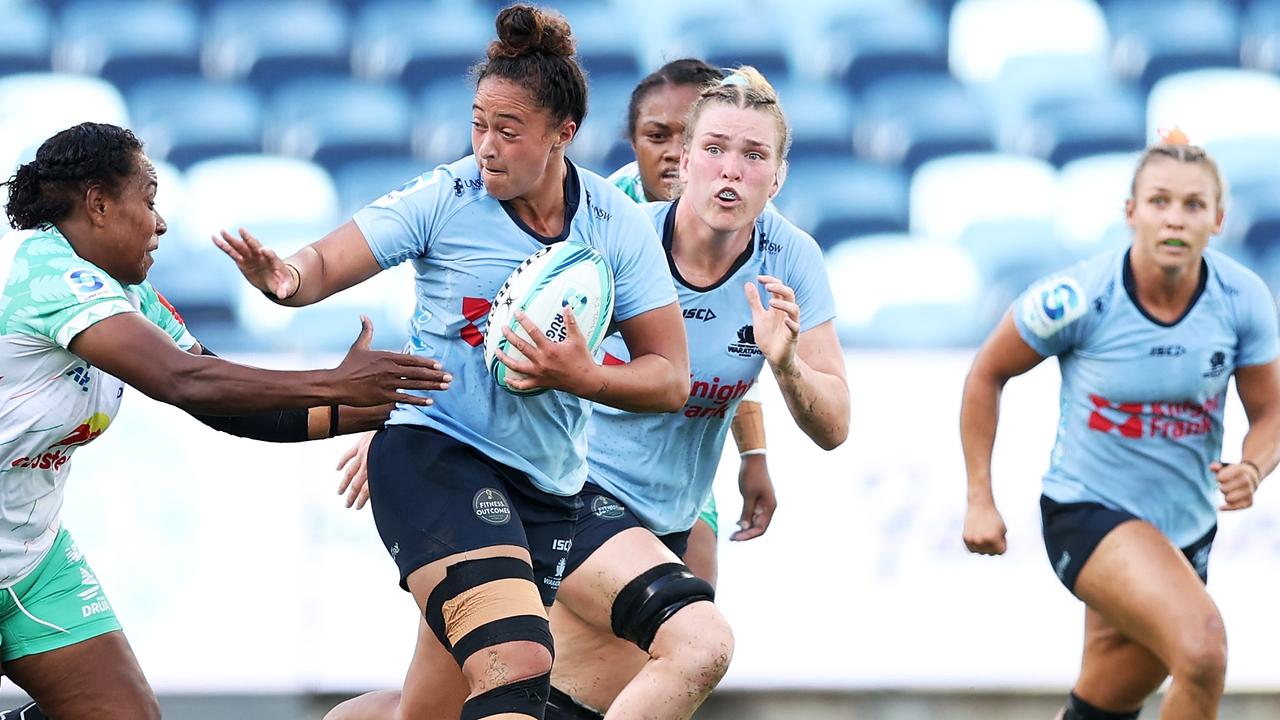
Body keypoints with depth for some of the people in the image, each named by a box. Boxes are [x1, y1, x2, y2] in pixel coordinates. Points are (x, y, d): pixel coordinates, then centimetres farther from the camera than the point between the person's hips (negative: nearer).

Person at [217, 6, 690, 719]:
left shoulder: (618, 226, -1)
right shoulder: (445, 199, -7)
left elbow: (671, 378, 0)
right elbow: (325, 264, -6)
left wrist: (583, 377, -19)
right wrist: (287, 278, -30)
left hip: (545, 497, 5)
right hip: (432, 454, -5)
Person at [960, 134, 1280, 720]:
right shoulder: (1079, 299, -20)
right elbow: (987, 374, -4)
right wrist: (980, 499, -5)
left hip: (1186, 526, 5)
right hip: (1088, 513, -5)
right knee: (1202, 647, -30)